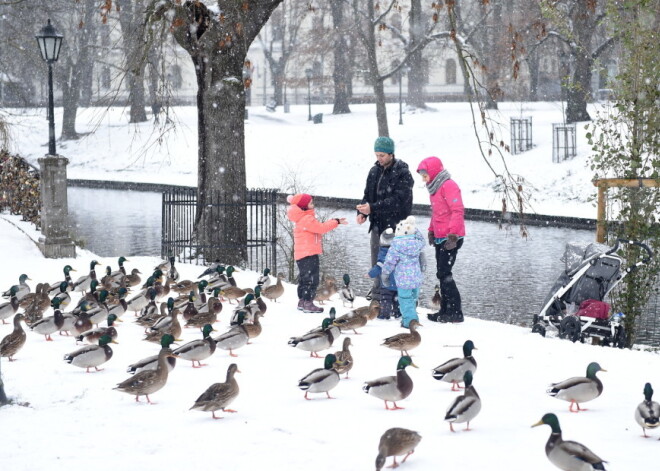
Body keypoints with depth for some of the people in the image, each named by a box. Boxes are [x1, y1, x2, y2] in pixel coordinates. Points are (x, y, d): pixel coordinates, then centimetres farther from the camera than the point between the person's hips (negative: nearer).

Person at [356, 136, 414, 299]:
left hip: (395, 226, -7)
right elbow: (368, 195, 16)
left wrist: (372, 208, -28)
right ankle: (377, 296, 25)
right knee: (377, 263, 14)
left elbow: (398, 200, -21)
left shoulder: (402, 173, -11)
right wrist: (362, 212, -5)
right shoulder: (374, 171, 11)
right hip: (377, 225, 7)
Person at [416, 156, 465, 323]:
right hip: (440, 238, 10)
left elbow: (457, 211, -21)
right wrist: (431, 231, 23)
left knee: (444, 274, -11)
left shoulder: (448, 186, -14)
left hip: (451, 238, -10)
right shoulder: (435, 188, 16)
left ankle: (455, 312, -8)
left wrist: (453, 234, -24)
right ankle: (445, 310, 16)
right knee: (442, 274, 11)